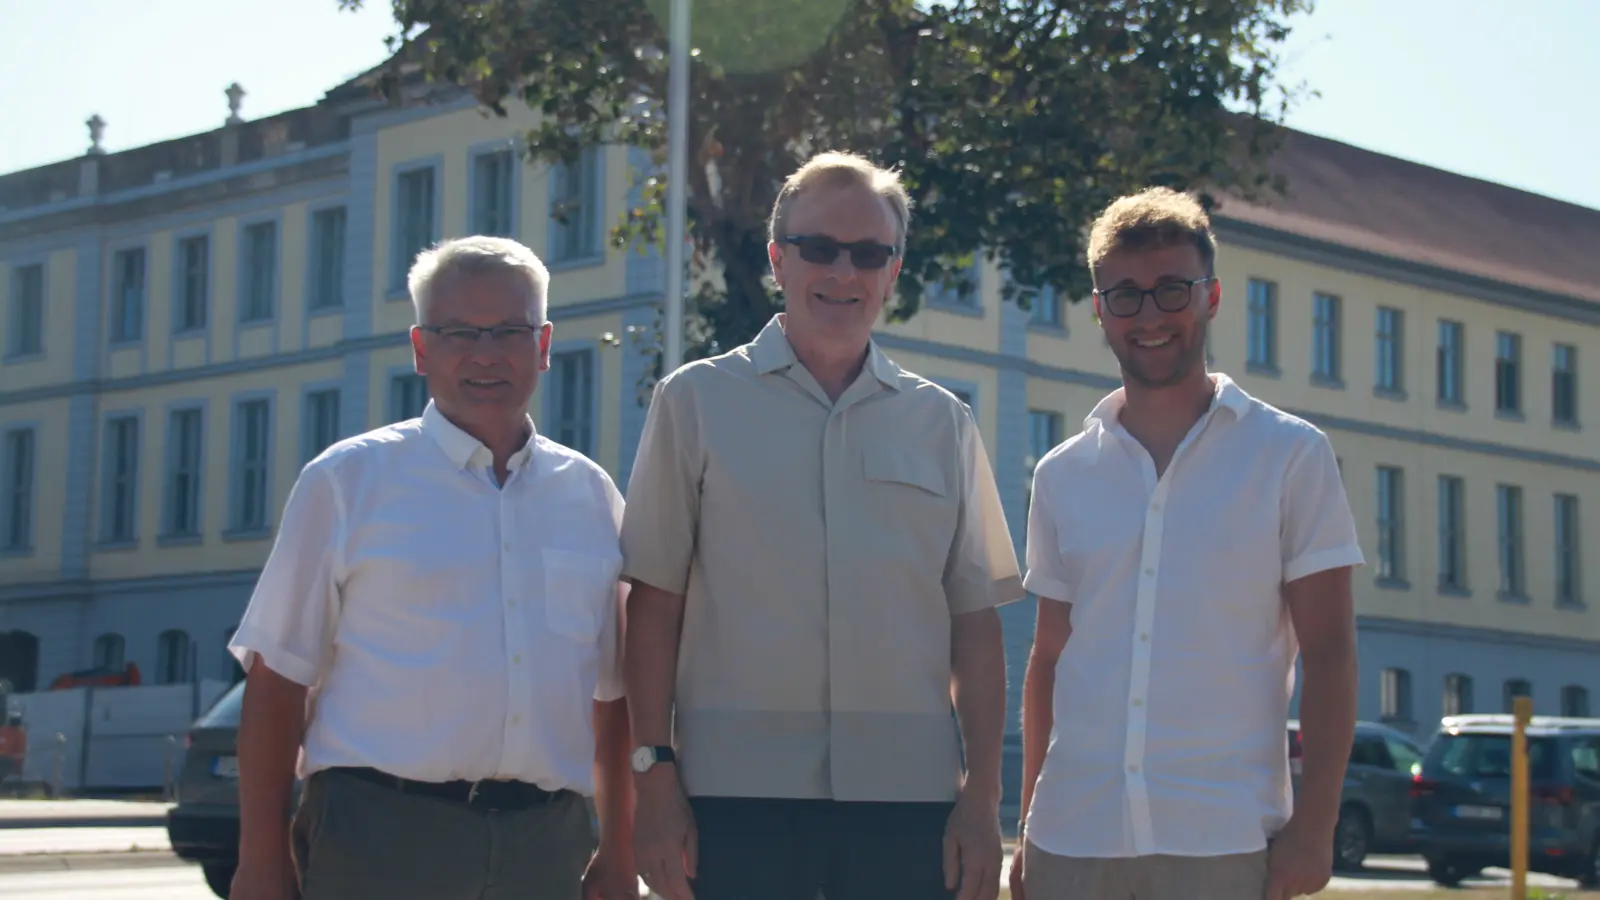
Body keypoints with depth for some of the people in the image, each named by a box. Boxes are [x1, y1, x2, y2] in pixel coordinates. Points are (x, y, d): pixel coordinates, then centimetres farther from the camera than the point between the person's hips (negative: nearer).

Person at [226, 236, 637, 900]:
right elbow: (278, 675, 0)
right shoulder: (348, 480, 4)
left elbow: (613, 694, 17)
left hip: (548, 846, 3)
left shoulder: (591, 496, 14)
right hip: (378, 842, -3)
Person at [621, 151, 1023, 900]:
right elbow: (654, 600, 2)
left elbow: (975, 620, 9)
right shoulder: (697, 402, 5)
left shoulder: (942, 423, 11)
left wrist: (982, 797, 3)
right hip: (737, 788, -2)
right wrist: (656, 778, -4)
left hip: (906, 791, 2)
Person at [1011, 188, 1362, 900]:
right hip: (1072, 839, 3)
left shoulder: (1290, 456, 3)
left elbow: (1328, 654, 0)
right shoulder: (1062, 476, 12)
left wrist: (1313, 825, -8)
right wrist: (1027, 829, 12)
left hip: (1227, 843, -3)